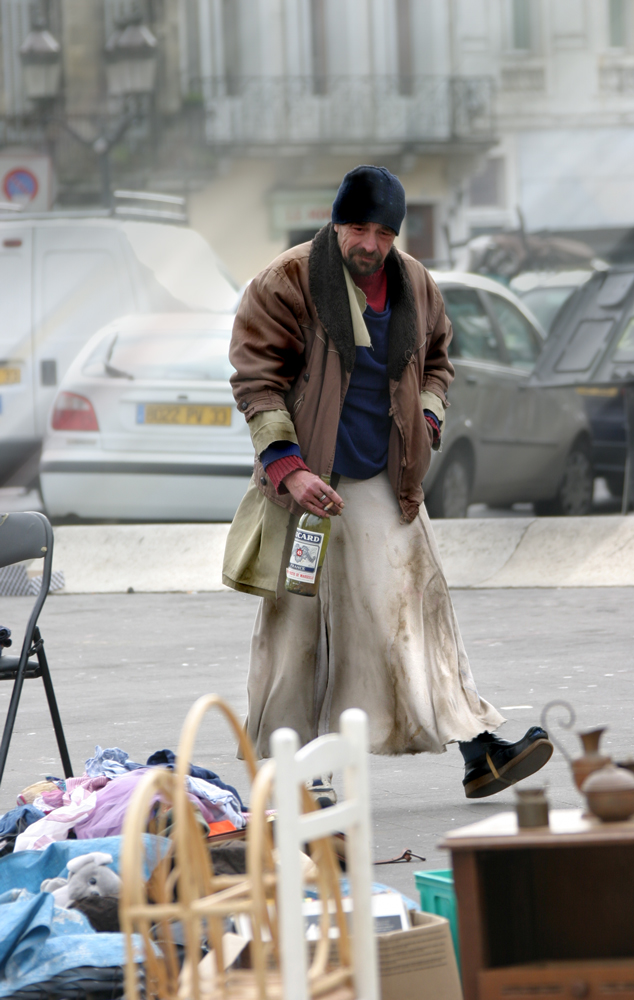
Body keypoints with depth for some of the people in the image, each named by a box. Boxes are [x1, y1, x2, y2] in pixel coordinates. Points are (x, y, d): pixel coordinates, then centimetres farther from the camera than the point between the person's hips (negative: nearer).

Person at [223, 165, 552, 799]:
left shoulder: (415, 286, 7)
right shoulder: (288, 284, -9)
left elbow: (436, 360, 24)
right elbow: (256, 381, -10)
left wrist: (426, 422, 5)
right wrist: (288, 468, -19)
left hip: (386, 485, 4)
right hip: (308, 483, -4)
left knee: (419, 609, -3)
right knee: (295, 622, 3)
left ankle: (478, 750, -10)